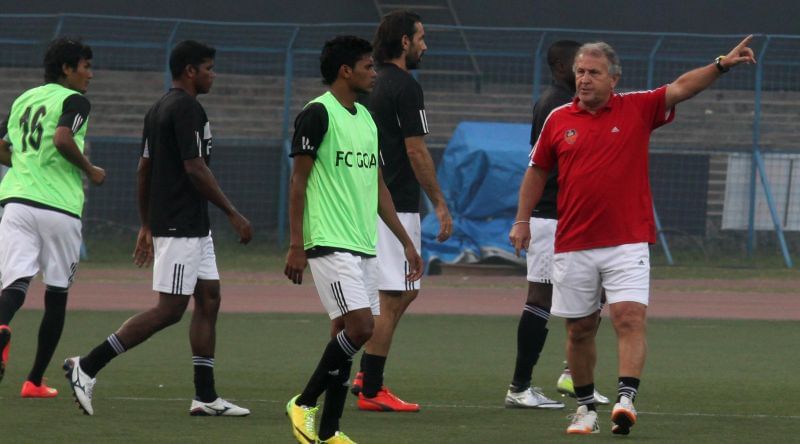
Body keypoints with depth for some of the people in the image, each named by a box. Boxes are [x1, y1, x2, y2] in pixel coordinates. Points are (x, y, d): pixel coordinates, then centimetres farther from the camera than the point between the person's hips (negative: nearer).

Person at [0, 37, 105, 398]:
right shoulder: (74, 101, -2)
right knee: (56, 294, 11)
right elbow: (62, 138, -20)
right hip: (59, 206, -4)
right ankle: (35, 380, 15)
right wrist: (90, 171, -5)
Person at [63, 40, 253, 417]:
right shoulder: (187, 109, -15)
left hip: (194, 229, 10)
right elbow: (195, 169, -20)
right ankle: (87, 366, -9)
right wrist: (233, 214, -14)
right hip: (181, 227, -10)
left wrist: (146, 226, 22)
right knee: (169, 310, -9)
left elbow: (144, 170, 18)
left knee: (208, 300, 11)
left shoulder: (158, 109, 14)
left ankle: (205, 396, 9)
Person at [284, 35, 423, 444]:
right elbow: (298, 181, -9)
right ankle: (304, 403, -5)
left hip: (363, 245, 8)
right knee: (359, 326, -17)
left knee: (345, 334, 6)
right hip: (329, 242, -8)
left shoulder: (366, 119, 16)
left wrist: (406, 242, 20)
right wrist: (296, 245, -13)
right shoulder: (317, 114, -8)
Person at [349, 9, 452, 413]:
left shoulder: (376, 86, 15)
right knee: (392, 298, -6)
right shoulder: (405, 87, -13)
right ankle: (371, 391, -4)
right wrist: (440, 204, -9)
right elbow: (416, 152, -15)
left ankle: (366, 376, 15)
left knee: (405, 291, 17)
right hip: (397, 207, -10)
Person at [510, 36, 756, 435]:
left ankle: (626, 399, -27)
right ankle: (585, 407, 20)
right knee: (579, 329, 7)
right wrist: (522, 220, 10)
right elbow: (537, 172, 16)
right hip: (573, 247, 2)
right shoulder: (559, 120, 6)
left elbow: (681, 88, -8)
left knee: (630, 317, -18)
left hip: (627, 243, -2)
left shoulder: (638, 110, 2)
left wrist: (721, 65, -23)